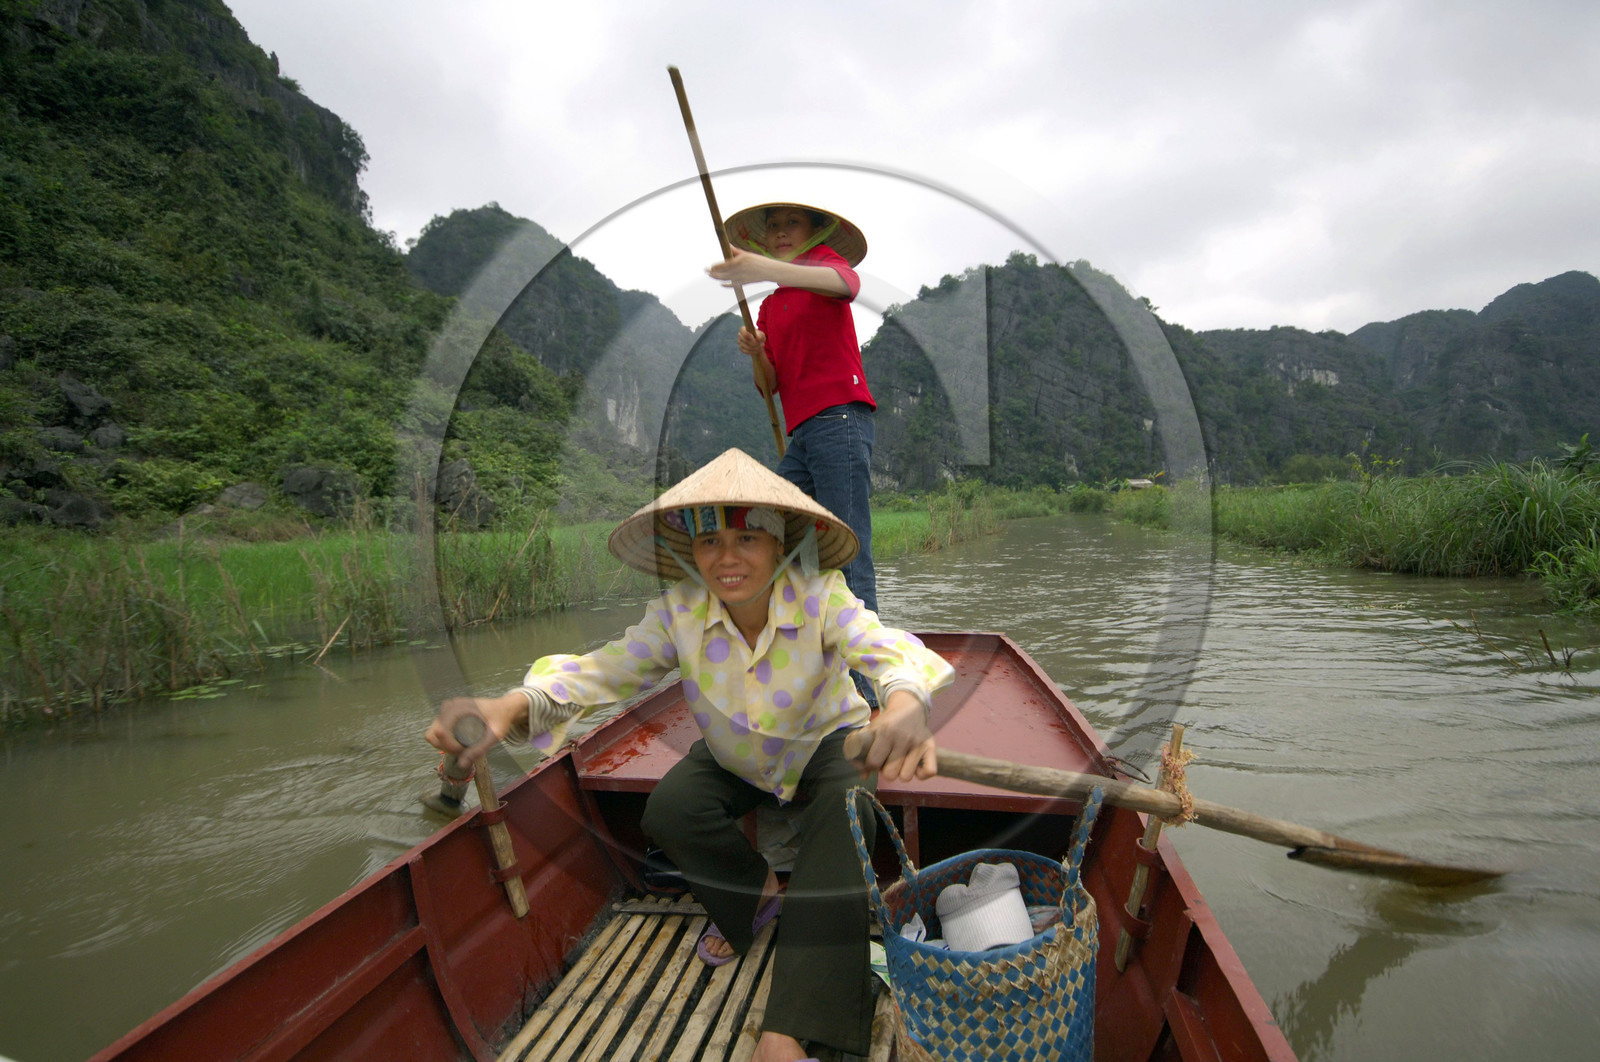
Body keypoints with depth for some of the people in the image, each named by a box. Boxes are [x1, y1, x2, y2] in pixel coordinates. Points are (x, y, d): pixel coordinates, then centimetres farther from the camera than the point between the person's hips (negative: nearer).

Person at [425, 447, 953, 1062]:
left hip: (825, 746, -2)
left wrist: (905, 701, -71)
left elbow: (883, 646, -44)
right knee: (668, 811, -23)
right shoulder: (679, 610, -21)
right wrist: (515, 704, -53)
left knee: (842, 815, -32)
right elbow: (607, 667, -31)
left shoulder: (818, 596, -28)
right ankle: (755, 892, 9)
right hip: (733, 759, 3)